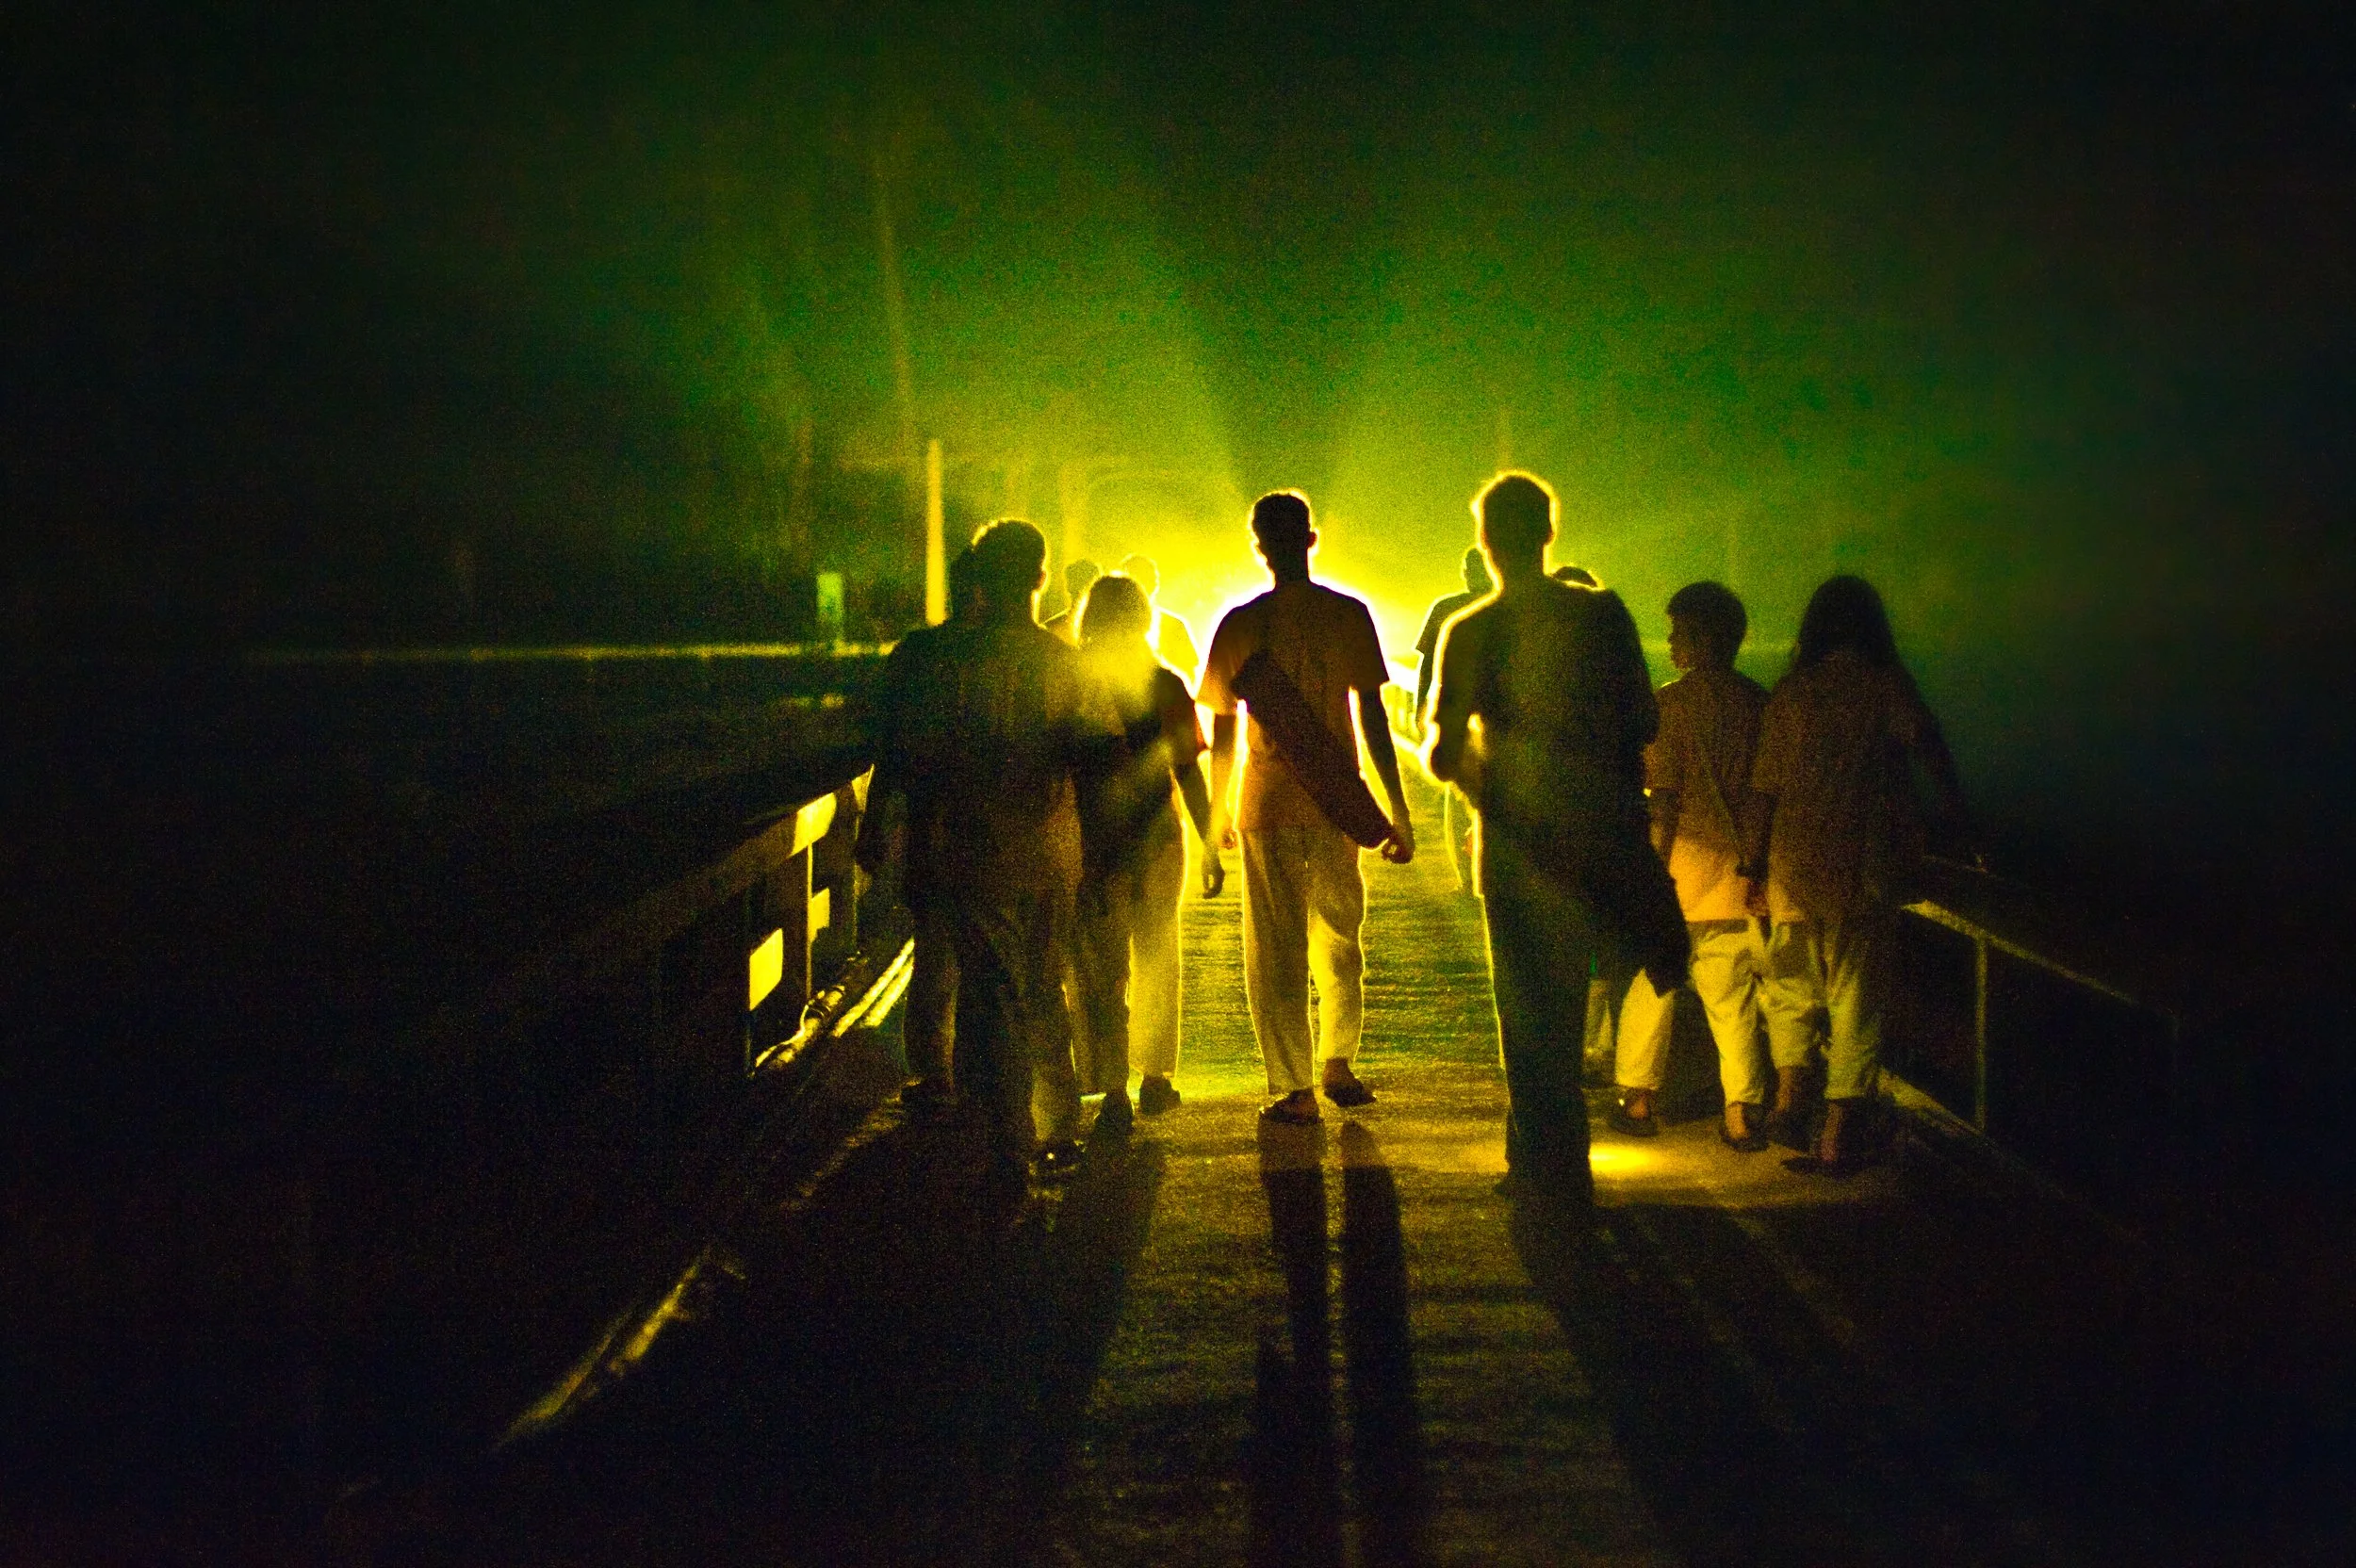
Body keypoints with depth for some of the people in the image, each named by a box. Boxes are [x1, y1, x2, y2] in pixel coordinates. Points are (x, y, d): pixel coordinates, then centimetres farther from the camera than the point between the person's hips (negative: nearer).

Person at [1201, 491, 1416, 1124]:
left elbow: (1222, 728, 1)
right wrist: (1399, 812, 1)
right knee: (1339, 937, 19)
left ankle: (1295, 1089, 4)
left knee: (1277, 947, 4)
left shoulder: (1241, 624, -5)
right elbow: (1373, 717, -3)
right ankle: (1338, 1066, 23)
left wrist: (1217, 811, 15)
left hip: (1268, 803, -2)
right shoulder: (1349, 615, -3)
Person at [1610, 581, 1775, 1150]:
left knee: (1650, 985, 10)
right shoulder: (1757, 702, 3)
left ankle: (1638, 1101, 16)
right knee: (1732, 997, 8)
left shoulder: (1671, 702, -10)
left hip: (1680, 865, -4)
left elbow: (1665, 795, -14)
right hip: (1735, 869, 4)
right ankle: (1743, 1114, 5)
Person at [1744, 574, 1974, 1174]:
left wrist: (1751, 866, 10)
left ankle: (1788, 1096, 3)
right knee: (1856, 1000, 7)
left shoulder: (1791, 692, 2)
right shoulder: (1889, 686, -1)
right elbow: (1929, 747, -18)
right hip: (1868, 870, -1)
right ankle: (1838, 1136, 8)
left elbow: (1764, 791, 3)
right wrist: (1957, 816, -18)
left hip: (1795, 866, 1)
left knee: (1794, 987, 19)